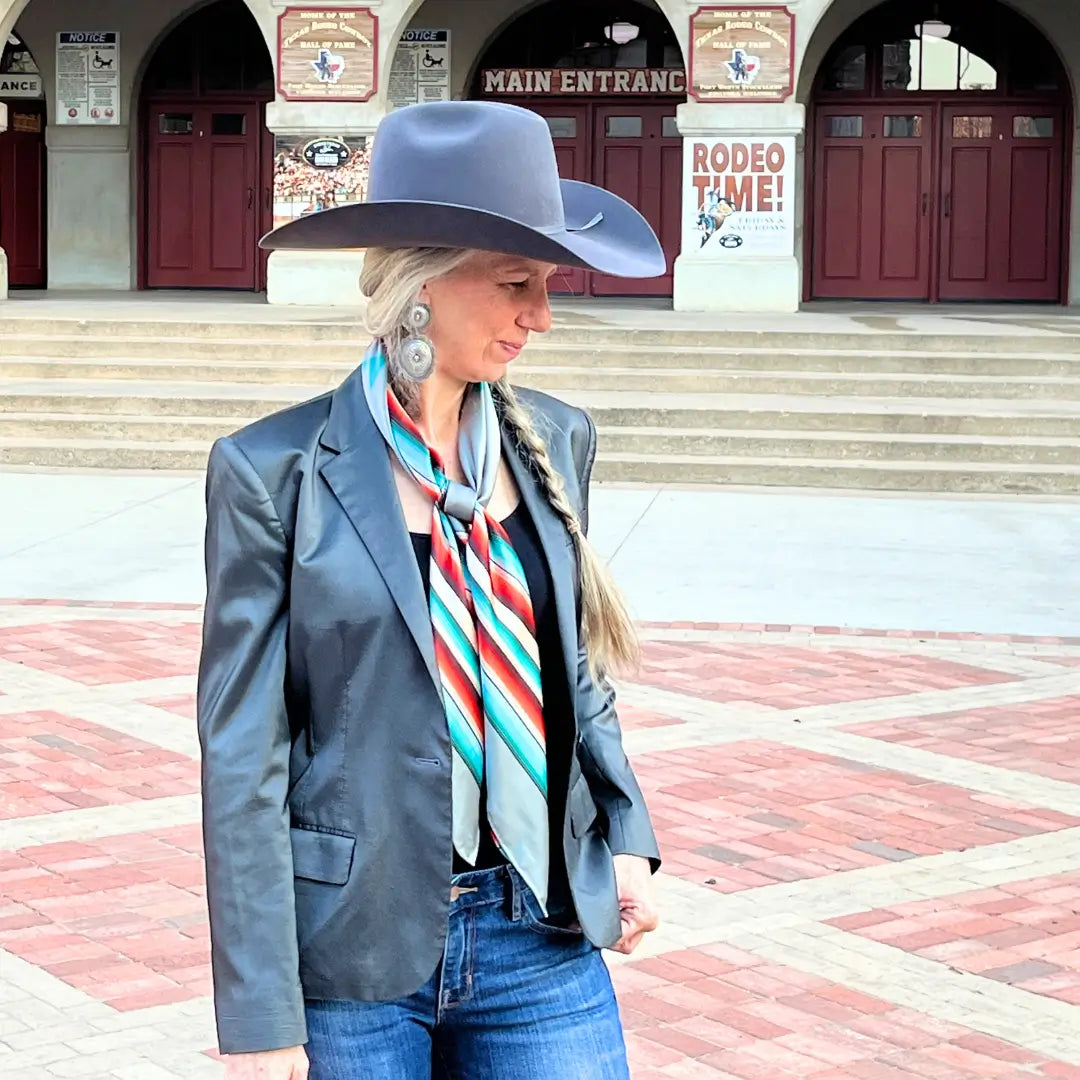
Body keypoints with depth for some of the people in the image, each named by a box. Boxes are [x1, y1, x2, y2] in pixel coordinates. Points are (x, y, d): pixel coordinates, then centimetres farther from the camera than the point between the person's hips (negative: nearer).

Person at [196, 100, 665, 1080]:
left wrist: (626, 836, 8)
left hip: (544, 938, 4)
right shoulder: (277, 471, -10)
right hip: (354, 953, -3)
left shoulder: (553, 441, 3)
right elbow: (242, 752, -10)